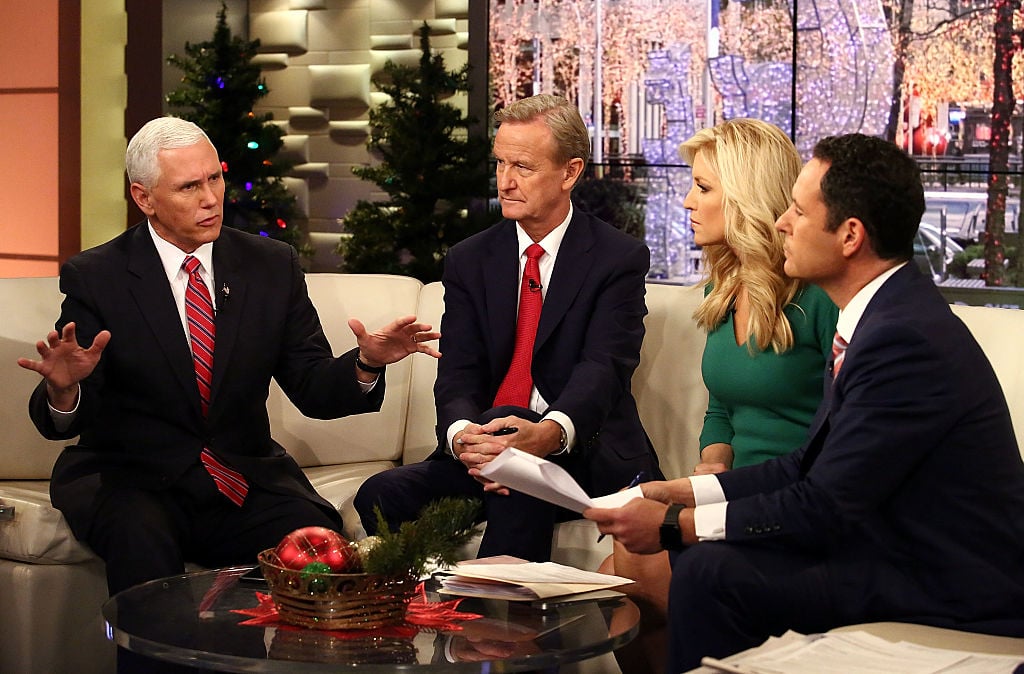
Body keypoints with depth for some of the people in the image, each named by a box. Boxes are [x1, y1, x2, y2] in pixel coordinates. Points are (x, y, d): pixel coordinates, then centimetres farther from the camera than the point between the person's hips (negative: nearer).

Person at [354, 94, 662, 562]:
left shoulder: (620, 259, -1)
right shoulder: (469, 260, 12)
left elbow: (604, 366, -16)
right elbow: (457, 375, 1)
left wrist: (549, 433, -39)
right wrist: (463, 436, -25)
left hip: (584, 455, -4)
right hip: (484, 451, 4)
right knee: (382, 494, -23)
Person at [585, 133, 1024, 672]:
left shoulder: (907, 339, -23)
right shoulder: (882, 316, 8)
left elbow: (824, 507, -21)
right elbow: (813, 464, 12)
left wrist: (675, 525, -14)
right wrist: (686, 493, 5)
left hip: (946, 595, -10)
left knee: (711, 571, -21)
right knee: (701, 546, 5)